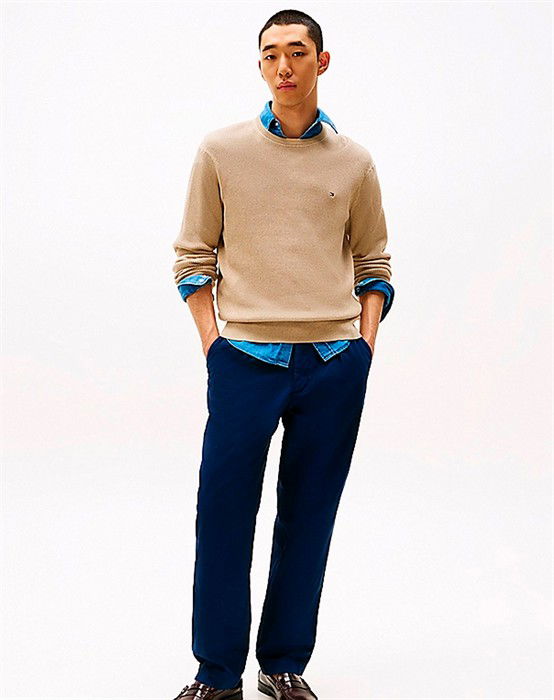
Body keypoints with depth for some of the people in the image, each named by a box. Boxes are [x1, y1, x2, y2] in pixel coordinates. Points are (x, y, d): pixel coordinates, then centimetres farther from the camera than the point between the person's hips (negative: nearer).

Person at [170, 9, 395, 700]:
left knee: (308, 518, 7)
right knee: (224, 514, 0)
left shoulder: (354, 162, 9)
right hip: (246, 357, -1)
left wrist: (365, 343, 4)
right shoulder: (221, 150, 5)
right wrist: (211, 341, -1)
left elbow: (373, 264, 16)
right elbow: (193, 256, 8)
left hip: (335, 364, 2)